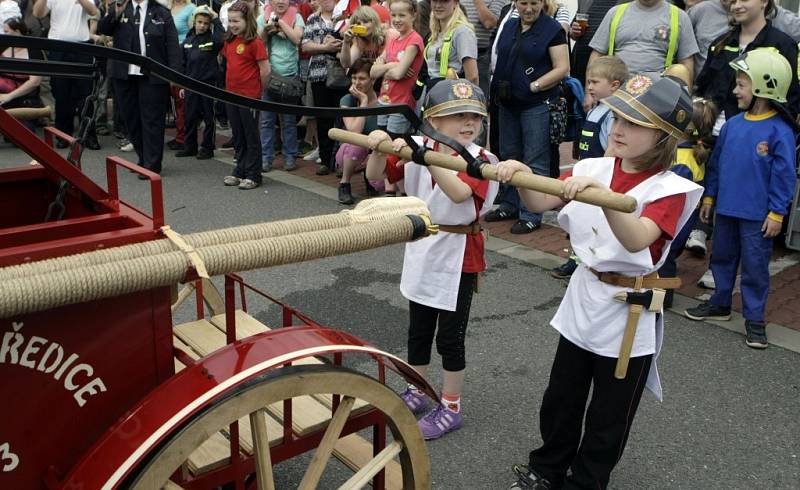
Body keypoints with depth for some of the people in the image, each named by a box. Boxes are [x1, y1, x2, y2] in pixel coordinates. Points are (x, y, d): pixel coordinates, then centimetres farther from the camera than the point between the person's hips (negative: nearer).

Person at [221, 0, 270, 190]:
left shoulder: (255, 42, -13)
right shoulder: (229, 41, 8)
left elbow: (265, 70, -13)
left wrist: (257, 89, -2)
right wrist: (230, 85, 13)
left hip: (249, 96, -7)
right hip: (232, 94, 7)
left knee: (251, 137, 3)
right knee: (238, 137, 15)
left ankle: (253, 176, 11)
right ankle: (240, 172, 26)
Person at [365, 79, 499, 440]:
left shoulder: (480, 160, -16)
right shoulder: (419, 147, -3)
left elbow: (459, 192, -37)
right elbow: (376, 178, -4)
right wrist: (379, 149, -24)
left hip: (458, 257, -5)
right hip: (421, 251, 5)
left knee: (450, 337, 5)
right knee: (418, 330, 19)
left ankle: (450, 408, 23)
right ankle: (416, 393, 39)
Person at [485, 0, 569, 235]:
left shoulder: (552, 29, -6)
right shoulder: (509, 26, 13)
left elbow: (562, 68, -11)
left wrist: (534, 86, -16)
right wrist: (498, 83, 4)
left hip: (537, 105, -7)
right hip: (508, 103, 7)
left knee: (535, 162, -2)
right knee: (510, 157, 14)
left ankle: (531, 215, 4)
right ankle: (510, 206, 27)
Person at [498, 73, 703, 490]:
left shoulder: (669, 189, -16)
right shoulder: (595, 169, -1)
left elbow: (636, 239, -34)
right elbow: (540, 202, -9)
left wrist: (601, 193, -48)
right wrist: (522, 176, -29)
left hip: (630, 313, -5)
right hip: (583, 299, 5)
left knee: (608, 417, 12)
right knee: (560, 399, 21)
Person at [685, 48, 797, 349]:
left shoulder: (779, 131, -14)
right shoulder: (732, 124, 2)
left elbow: (784, 175, -13)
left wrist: (776, 214, -13)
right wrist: (709, 197, 14)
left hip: (757, 215, -6)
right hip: (725, 209, 6)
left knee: (755, 266, 4)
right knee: (722, 257, 18)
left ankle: (754, 318, 16)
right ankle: (720, 304, 35)